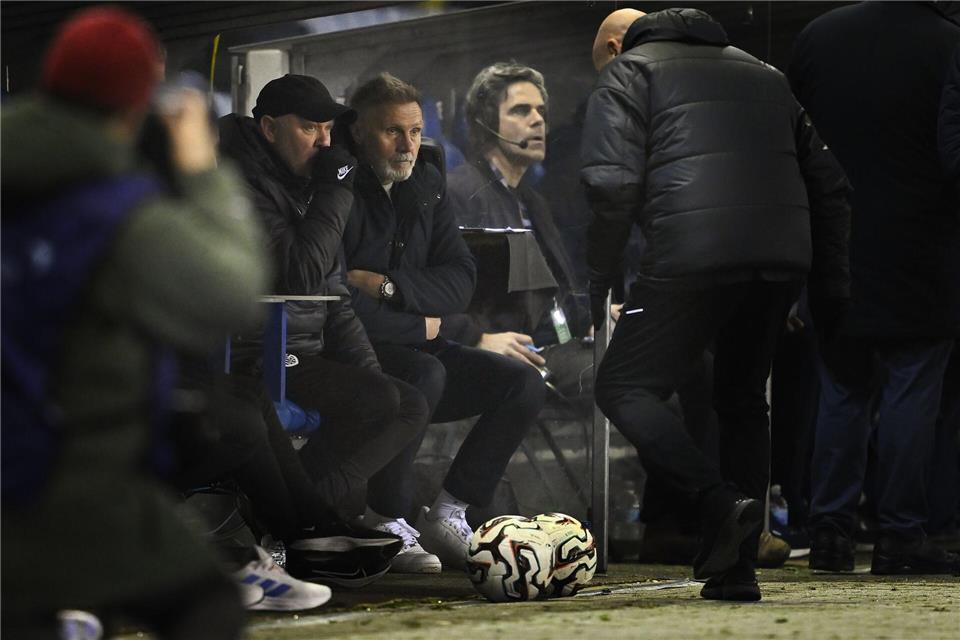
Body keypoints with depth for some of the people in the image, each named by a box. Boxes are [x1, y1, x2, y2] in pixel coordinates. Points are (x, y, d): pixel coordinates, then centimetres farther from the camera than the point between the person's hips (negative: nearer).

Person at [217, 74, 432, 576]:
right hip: (256, 360, -10)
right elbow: (300, 276, -22)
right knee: (377, 402, -23)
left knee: (412, 406, 0)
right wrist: (336, 192, -14)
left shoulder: (304, 188, 19)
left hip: (304, 356, 10)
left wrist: (369, 370, 10)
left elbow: (335, 302, 22)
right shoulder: (243, 187, -11)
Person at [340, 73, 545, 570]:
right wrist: (418, 326, -9)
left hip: (412, 346, 8)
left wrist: (387, 285, -14)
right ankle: (385, 524, -23)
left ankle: (446, 515, -6)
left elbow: (460, 282, 4)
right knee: (426, 374, -35)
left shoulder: (426, 184, 11)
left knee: (524, 384, -6)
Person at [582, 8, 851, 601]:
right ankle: (736, 568, 13)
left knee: (624, 387, 5)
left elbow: (614, 185, -5)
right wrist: (831, 284, 23)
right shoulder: (760, 72, 31)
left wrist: (597, 284, 0)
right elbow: (828, 183, 24)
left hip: (692, 257, -6)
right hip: (783, 258, 6)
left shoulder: (626, 73, 12)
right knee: (743, 399, 19)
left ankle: (720, 501, -17)